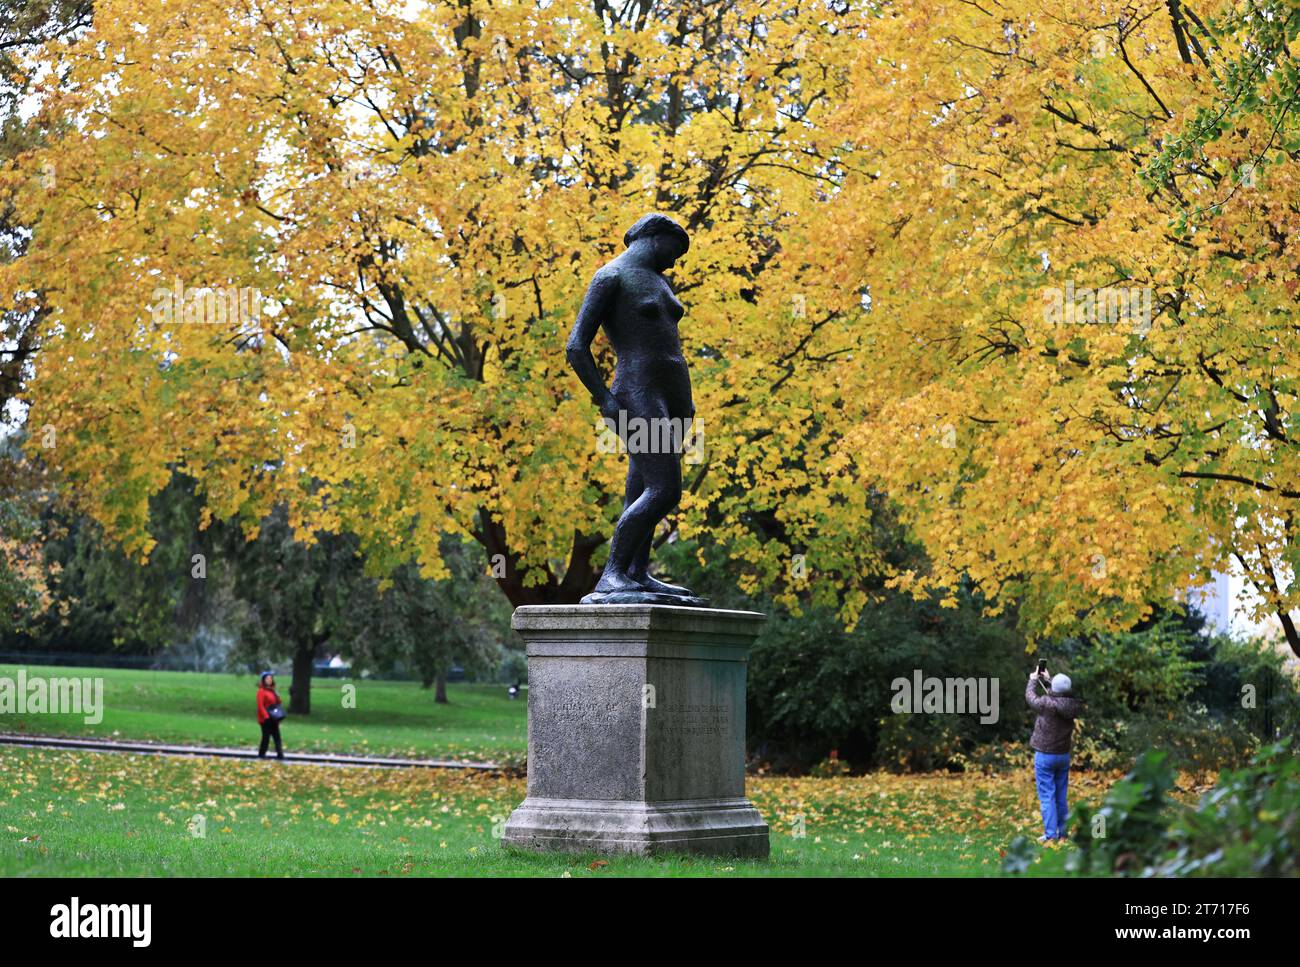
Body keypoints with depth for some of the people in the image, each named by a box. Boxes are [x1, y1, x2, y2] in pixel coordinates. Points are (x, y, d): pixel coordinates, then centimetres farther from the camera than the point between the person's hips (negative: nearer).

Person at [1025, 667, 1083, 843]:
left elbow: (1031, 697, -4)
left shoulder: (1047, 703, -23)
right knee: (1061, 796, 13)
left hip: (1045, 756, -5)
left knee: (1047, 796, -1)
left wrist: (1033, 680, 15)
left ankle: (1050, 834, -4)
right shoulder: (1073, 705, -8)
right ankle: (1062, 832, 18)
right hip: (1064, 755, 5)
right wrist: (1047, 680, 24)